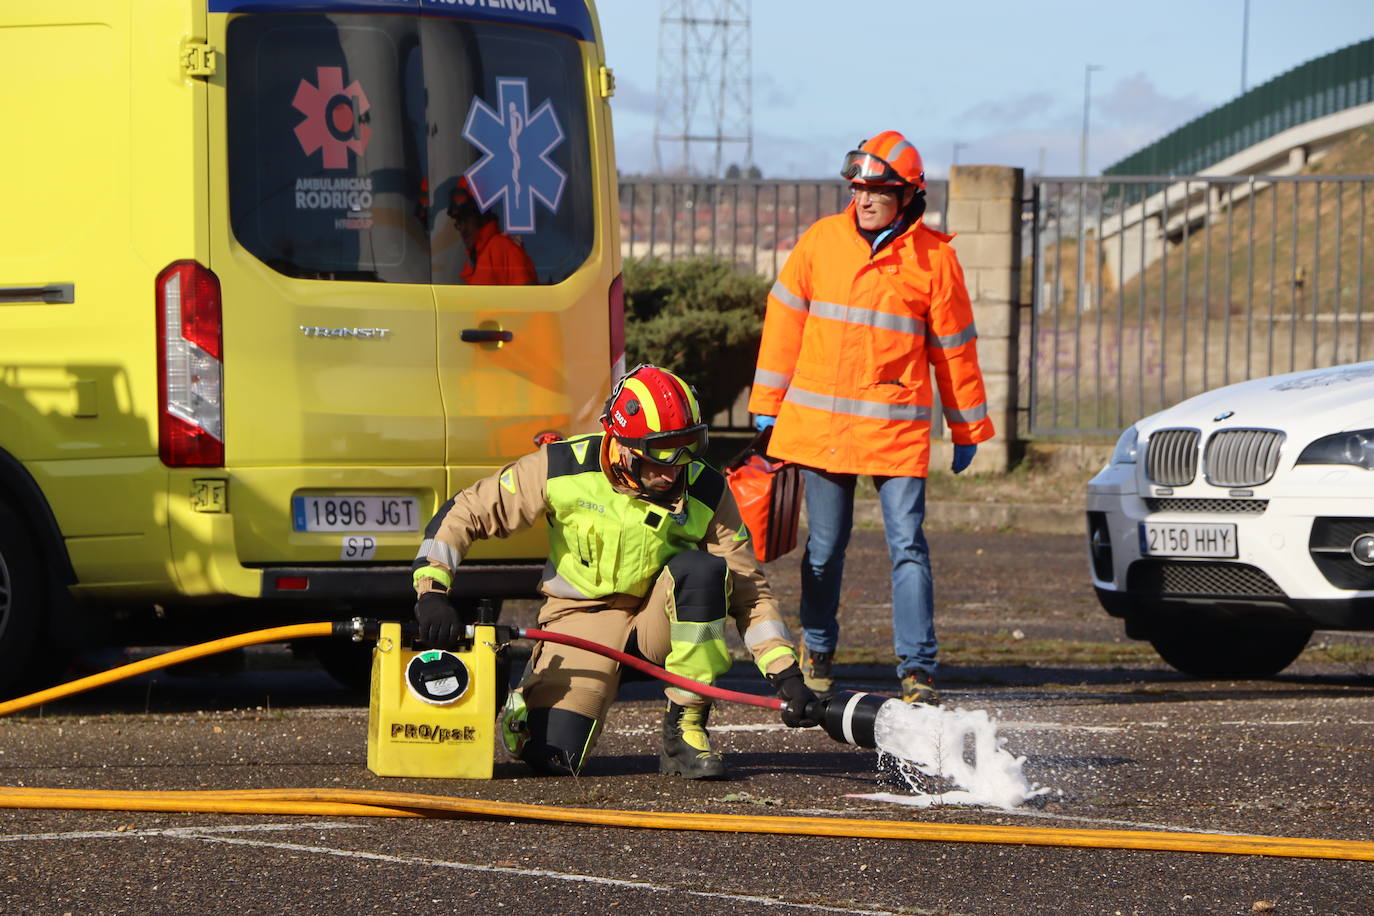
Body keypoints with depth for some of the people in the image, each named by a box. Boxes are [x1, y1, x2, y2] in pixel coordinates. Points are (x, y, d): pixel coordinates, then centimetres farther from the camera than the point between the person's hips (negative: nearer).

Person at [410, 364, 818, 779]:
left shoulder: (706, 493, -14)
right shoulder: (565, 468, -17)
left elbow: (749, 590, -9)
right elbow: (465, 512, -9)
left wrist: (786, 674, -19)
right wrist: (432, 593, -19)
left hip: (660, 619, 1)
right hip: (583, 617, -1)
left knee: (702, 570, -32)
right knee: (550, 756, -21)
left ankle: (685, 730, -21)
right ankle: (528, 695, 19)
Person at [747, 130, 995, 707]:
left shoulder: (933, 257, 0)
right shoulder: (820, 242, 5)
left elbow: (954, 346, 7)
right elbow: (784, 323, 12)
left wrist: (967, 429, 11)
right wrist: (768, 405, 12)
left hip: (897, 426, -2)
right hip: (819, 422, 2)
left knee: (907, 545, -9)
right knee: (825, 546, 8)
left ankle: (917, 670, -7)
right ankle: (816, 651, 28)